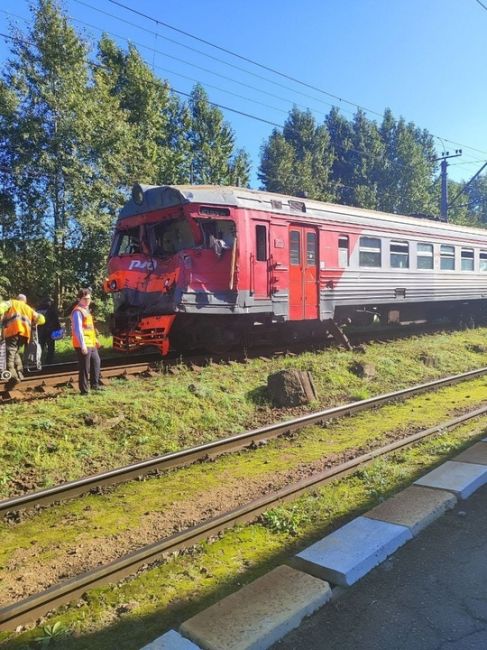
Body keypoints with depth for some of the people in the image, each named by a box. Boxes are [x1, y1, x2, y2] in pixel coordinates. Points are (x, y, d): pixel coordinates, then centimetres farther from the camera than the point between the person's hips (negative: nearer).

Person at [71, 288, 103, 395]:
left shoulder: (86, 310, 17)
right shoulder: (78, 311, -15)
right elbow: (78, 329, -22)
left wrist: (95, 340, 25)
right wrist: (83, 345, -26)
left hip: (91, 343, 10)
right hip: (83, 345, -10)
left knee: (96, 362, 22)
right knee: (84, 368, -4)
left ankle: (94, 384, 35)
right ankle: (84, 390, 4)